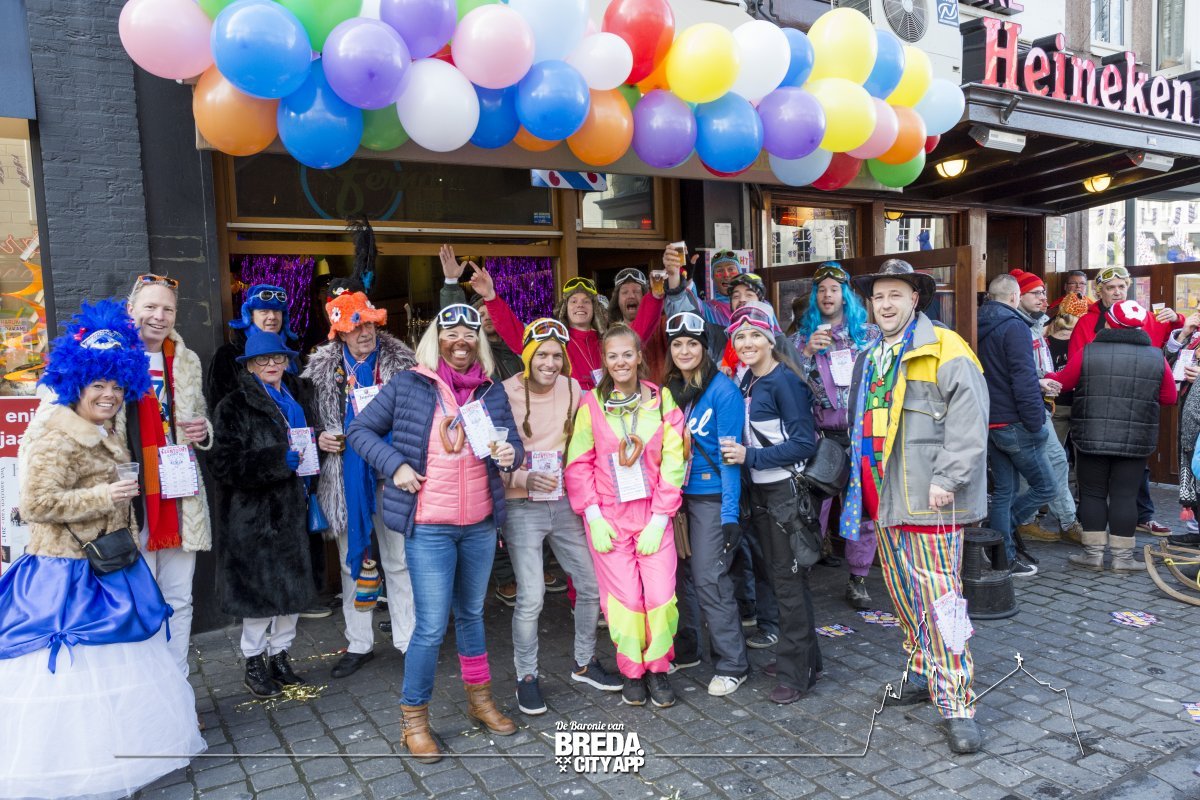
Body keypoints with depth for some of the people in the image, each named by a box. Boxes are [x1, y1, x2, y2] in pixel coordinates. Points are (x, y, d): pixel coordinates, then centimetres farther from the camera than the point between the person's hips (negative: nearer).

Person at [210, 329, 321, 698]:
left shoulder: (299, 396, 10)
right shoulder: (235, 406, -8)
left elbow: (313, 441, 22)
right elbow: (224, 464, -17)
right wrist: (279, 461, -21)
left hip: (293, 505, 6)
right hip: (255, 511, -6)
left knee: (293, 582, 12)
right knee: (258, 585, 2)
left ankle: (280, 655, 28)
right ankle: (254, 664, 20)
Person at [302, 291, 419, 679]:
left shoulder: (400, 360, -2)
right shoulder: (323, 368, 4)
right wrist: (320, 439, -5)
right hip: (345, 478, 3)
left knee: (399, 562, 4)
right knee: (352, 562, 13)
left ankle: (408, 640, 18)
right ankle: (359, 643, 27)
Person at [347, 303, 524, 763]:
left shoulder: (492, 391, 6)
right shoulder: (408, 385, -4)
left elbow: (512, 442, 10)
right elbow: (360, 430, 1)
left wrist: (511, 454, -13)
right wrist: (395, 465, -12)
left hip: (480, 524, 4)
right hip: (429, 526, -4)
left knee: (471, 614, 19)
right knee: (432, 626, -4)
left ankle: (480, 699, 37)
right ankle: (414, 720, 17)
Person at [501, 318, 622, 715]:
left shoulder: (572, 389, 2)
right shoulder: (505, 394, -11)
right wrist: (524, 479, -25)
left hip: (563, 502, 5)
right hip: (522, 507, -5)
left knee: (591, 584, 9)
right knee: (531, 597, -10)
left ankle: (584, 664, 32)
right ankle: (526, 677, 14)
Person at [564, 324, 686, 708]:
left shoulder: (662, 400, 0)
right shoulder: (591, 403, -2)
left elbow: (672, 463, -2)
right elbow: (579, 464, -1)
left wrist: (659, 519, -7)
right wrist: (594, 518, -7)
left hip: (652, 514, 1)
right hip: (608, 516, -1)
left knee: (661, 595, -3)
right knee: (625, 598, 0)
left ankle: (657, 669, 21)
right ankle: (632, 672, 24)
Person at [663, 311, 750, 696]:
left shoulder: (722, 390, -10)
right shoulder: (670, 390, 8)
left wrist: (730, 513, -16)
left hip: (710, 495, -6)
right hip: (677, 493, 6)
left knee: (709, 579, -5)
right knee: (681, 573, 11)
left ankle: (733, 664, 9)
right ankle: (687, 647, 29)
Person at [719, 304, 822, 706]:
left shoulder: (784, 381, -15)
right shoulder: (745, 382, 9)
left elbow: (805, 443, -18)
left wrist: (750, 457, -19)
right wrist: (734, 451, 3)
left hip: (786, 491, -8)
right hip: (760, 492, 8)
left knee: (789, 581, 0)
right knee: (781, 576, 17)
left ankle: (796, 673, 13)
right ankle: (806, 657, 32)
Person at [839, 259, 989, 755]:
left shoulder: (944, 350, -7)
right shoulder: (871, 358, 17)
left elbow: (968, 420, -16)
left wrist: (946, 479, -20)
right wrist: (861, 482, 21)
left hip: (928, 499, -8)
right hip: (883, 496, 8)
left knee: (939, 599, -7)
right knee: (903, 596, 16)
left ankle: (956, 705, 1)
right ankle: (922, 671, 33)